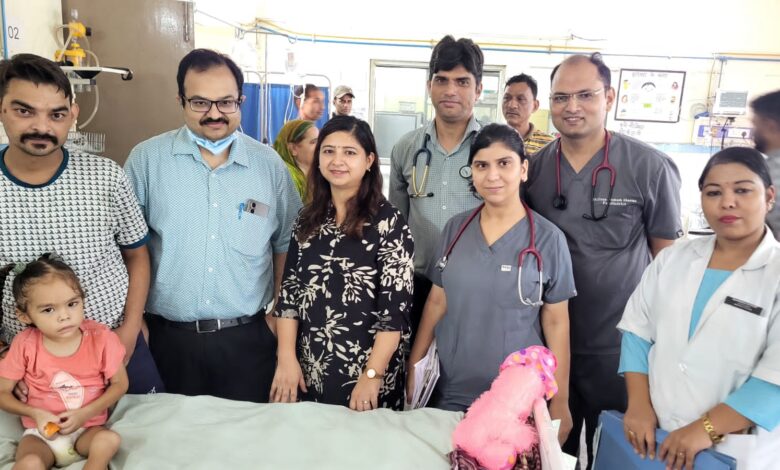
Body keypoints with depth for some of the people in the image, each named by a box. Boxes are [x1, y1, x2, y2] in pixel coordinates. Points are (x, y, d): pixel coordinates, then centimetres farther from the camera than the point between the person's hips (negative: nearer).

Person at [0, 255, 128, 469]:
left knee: (110, 439, -31)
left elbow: (120, 383, -3)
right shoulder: (25, 345, -11)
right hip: (41, 431, 0)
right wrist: (35, 414, -17)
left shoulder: (101, 337, -13)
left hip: (87, 429, 0)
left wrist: (85, 413, -15)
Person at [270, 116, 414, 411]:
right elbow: (289, 292, 4)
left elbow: (395, 308, -13)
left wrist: (372, 375, -17)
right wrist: (287, 359, -3)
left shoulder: (389, 223, -10)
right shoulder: (308, 220, 4)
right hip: (310, 368, 4)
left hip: (366, 368, -4)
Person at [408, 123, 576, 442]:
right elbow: (437, 301, 5)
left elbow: (556, 321, -5)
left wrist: (560, 402, -4)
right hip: (451, 391, 3)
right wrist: (413, 367, 6)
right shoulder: (455, 229, -1)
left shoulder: (548, 238, -10)